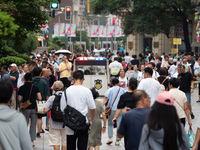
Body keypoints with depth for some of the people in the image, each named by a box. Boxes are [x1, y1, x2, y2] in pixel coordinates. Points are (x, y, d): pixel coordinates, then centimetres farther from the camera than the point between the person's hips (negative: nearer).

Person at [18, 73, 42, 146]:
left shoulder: (22, 88, -5)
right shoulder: (35, 87, -3)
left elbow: (19, 99, -6)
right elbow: (39, 98, -9)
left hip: (25, 108, 0)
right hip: (34, 108, 1)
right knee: (33, 125, 7)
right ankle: (32, 141, 4)